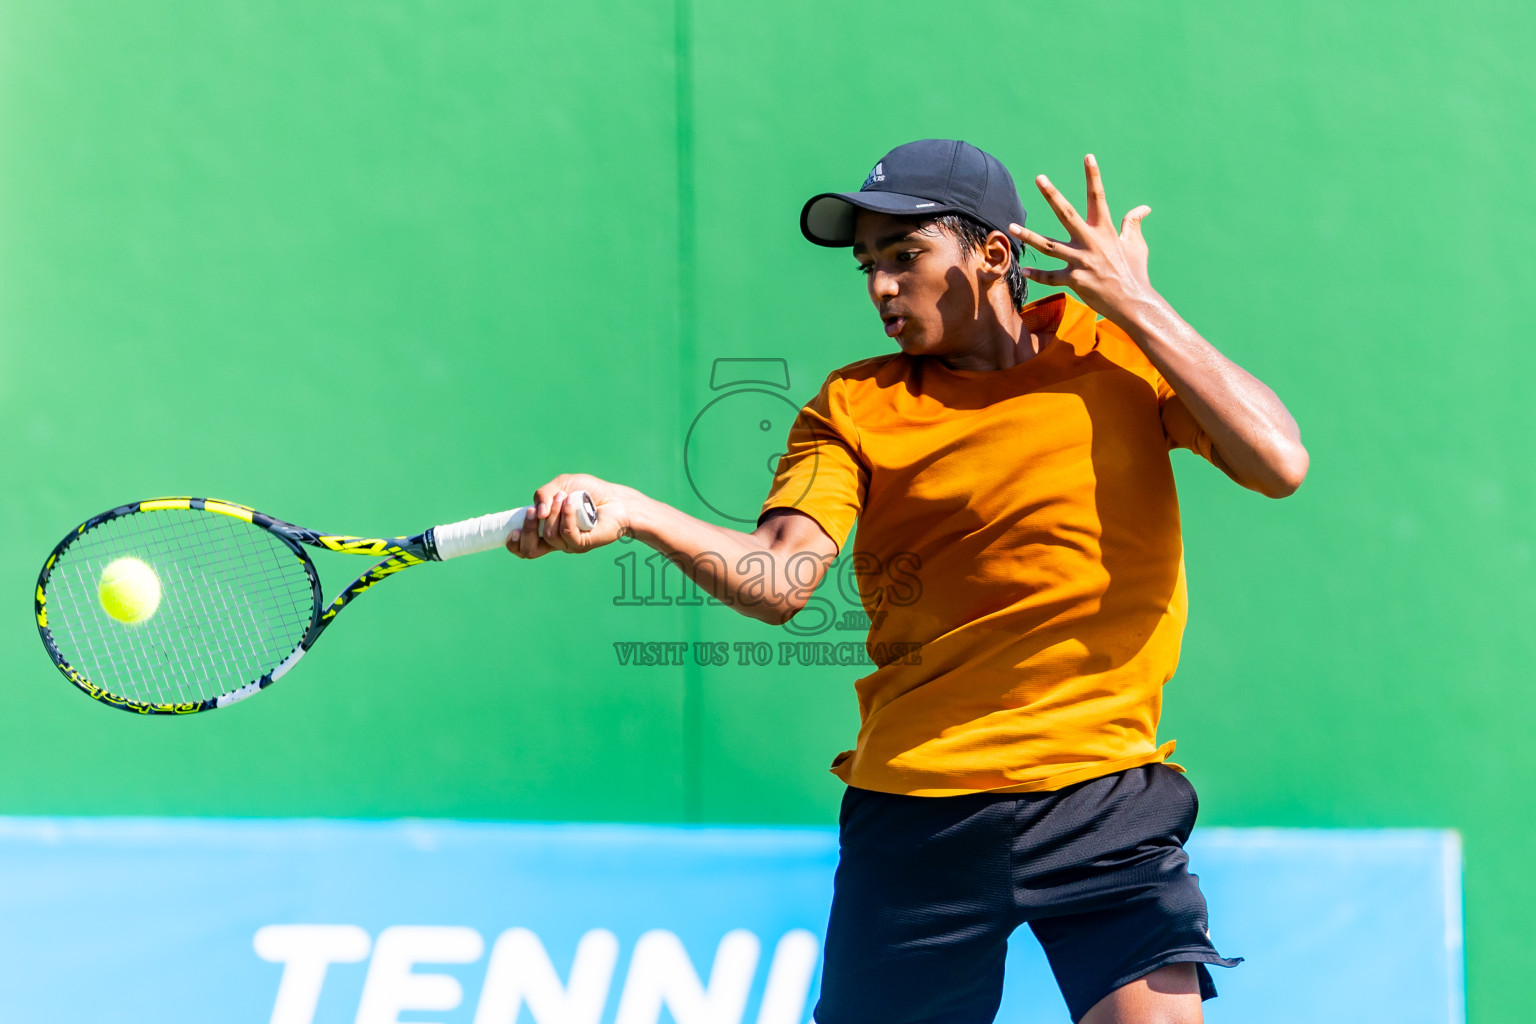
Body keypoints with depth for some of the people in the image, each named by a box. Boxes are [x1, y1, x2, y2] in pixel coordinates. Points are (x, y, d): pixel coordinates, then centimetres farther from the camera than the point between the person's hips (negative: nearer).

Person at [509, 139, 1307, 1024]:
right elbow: (781, 579, -10)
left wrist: (1133, 302, -8)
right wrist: (633, 513, -27)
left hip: (1105, 796, -1)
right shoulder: (854, 405, 5)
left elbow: (1279, 465, -8)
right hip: (915, 809, 1)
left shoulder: (1120, 347, 5)